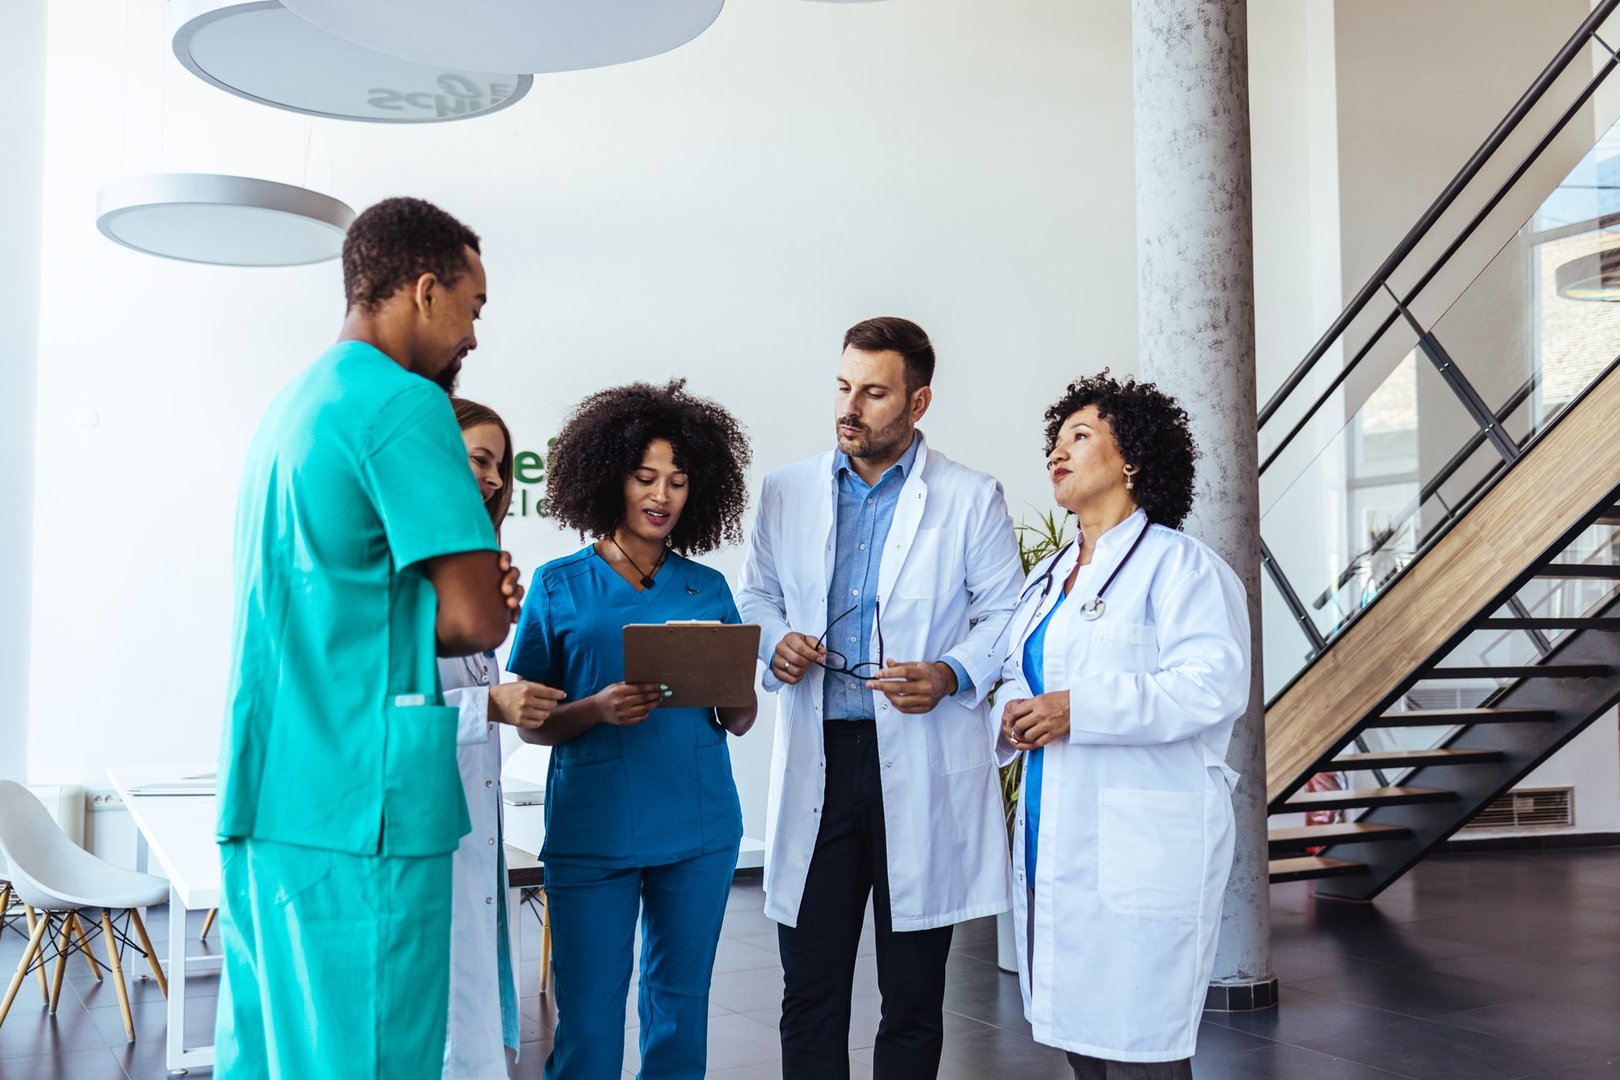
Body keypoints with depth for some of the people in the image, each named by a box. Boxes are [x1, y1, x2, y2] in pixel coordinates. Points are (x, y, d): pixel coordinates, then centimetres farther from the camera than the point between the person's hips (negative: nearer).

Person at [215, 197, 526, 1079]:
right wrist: (487, 603, 7)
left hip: (260, 795, 9)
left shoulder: (290, 404, 16)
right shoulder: (403, 402, -11)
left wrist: (476, 587, 7)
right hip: (356, 808, -9)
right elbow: (476, 619, -15)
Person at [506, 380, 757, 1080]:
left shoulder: (708, 588, 9)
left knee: (680, 1008, 11)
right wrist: (599, 710, -17)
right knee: (588, 1022, -1)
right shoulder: (558, 586, 2)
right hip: (593, 831, -3)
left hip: (699, 829, 3)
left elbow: (741, 721, 11)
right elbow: (529, 723, 1)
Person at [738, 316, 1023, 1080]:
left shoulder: (971, 499, 0)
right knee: (810, 986, 6)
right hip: (818, 759, 2)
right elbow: (756, 596, 17)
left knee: (914, 992, 11)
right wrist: (774, 644, -5)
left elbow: (1006, 617, 2)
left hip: (925, 766, -2)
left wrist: (954, 677, -16)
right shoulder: (786, 492, 8)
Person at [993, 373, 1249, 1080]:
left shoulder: (1178, 564, -7)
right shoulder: (1046, 578, 20)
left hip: (1143, 853, -8)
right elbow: (1018, 679, 27)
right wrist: (1013, 714, 2)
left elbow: (1215, 687, -19)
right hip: (1053, 843, 8)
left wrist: (1078, 709, -24)